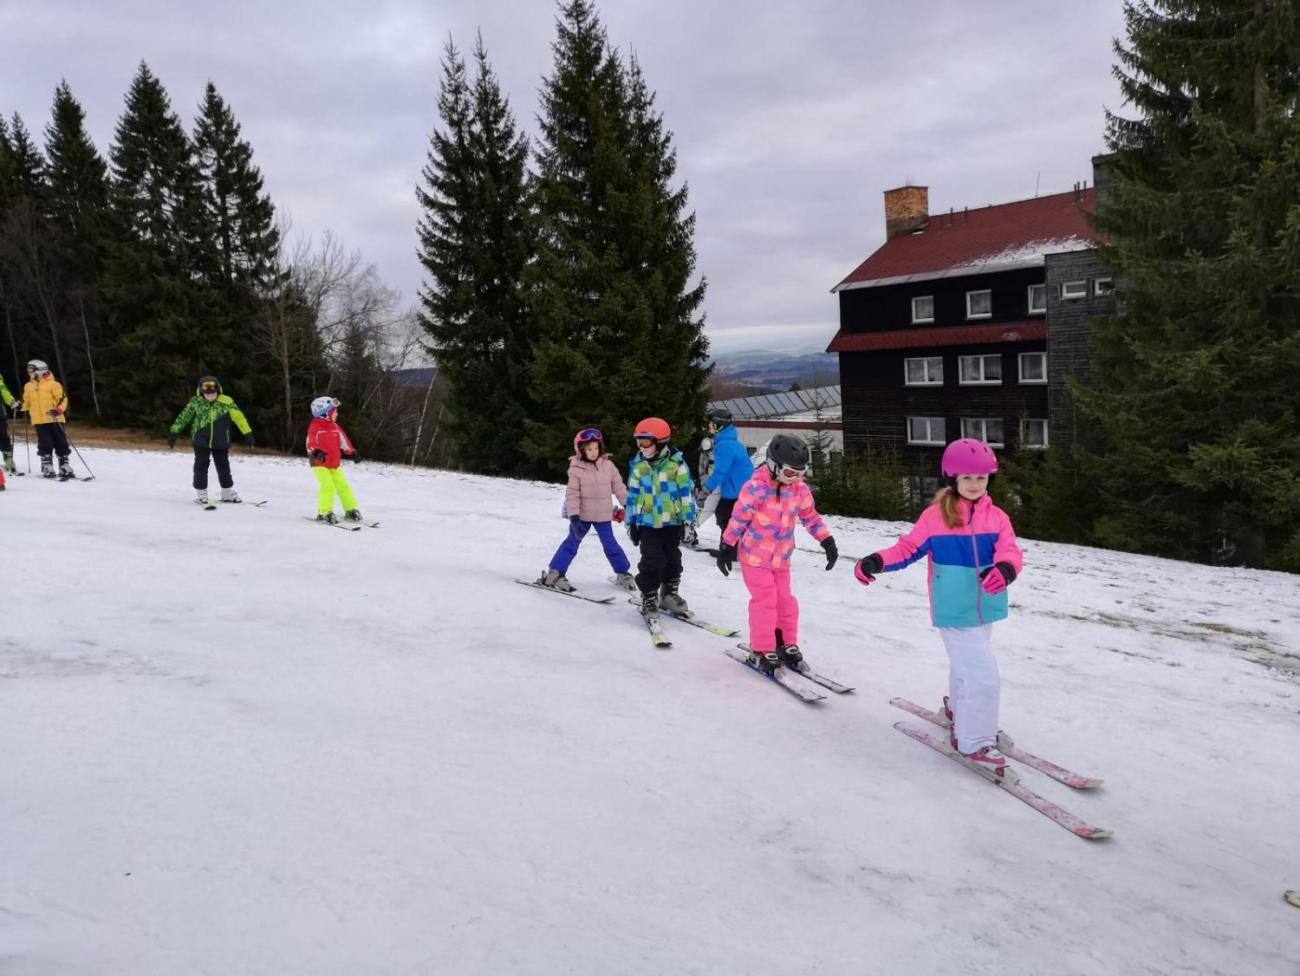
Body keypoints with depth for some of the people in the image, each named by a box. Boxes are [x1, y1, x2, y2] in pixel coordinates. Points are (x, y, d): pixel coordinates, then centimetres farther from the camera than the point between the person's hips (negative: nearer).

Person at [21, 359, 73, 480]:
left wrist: (58, 410, -22)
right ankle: (47, 469, 8)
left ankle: (65, 469, 5)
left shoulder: (53, 384, -3)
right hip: (39, 421, 4)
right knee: (45, 446, 3)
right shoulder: (28, 386, 15)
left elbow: (62, 399, -7)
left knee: (61, 445, 0)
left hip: (54, 420, -4)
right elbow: (27, 402, 22)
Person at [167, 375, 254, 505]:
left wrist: (248, 434, -11)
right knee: (201, 467, 3)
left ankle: (227, 492, 23)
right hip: (201, 442, 0)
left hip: (221, 442, 1)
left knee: (223, 467, 10)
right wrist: (173, 433, 1)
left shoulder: (226, 402, -11)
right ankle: (200, 492, 14)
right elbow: (183, 417, 1)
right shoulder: (196, 402, -7)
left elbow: (239, 416, -9)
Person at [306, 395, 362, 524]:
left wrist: (353, 453, 14)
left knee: (342, 485, 5)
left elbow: (343, 441, 17)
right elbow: (310, 444, -15)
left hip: (334, 464, 6)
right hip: (319, 464, -6)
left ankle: (351, 510, 16)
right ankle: (324, 513, -11)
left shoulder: (335, 427, 9)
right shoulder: (315, 427, -9)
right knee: (327, 485, -20)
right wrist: (316, 453, -34)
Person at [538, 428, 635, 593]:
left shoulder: (608, 465, -4)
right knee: (571, 542, 2)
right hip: (582, 514, -2)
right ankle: (554, 573, 9)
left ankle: (623, 574, 23)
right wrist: (574, 517, -20)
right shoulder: (576, 468, -12)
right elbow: (572, 494, -14)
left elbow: (618, 486, 4)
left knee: (611, 545, 8)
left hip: (603, 515, 2)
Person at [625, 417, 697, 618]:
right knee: (652, 562, -6)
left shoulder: (676, 464, -9)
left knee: (672, 560, 11)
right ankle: (649, 597, 9)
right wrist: (631, 522, 7)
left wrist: (687, 519, -5)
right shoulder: (638, 466, 0)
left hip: (672, 521, 0)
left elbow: (687, 492, -5)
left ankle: (669, 594, 28)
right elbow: (632, 495, 7)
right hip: (647, 522, 1)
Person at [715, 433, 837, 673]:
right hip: (754, 556, -5)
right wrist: (727, 547, -11)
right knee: (765, 601, -6)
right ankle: (762, 650, 6)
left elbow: (810, 516, 10)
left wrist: (827, 541, 8)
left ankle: (786, 644, 27)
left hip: (781, 558, 6)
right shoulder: (756, 487, -20)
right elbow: (738, 518, -15)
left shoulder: (800, 488, -2)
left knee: (785, 601, 10)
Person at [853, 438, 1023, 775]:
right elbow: (908, 548, -5)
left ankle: (960, 711, 52)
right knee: (982, 674, -10)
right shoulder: (935, 516, -10)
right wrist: (875, 562, -21)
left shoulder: (996, 517, -2)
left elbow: (1010, 551, -15)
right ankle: (975, 741, 4)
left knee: (966, 665, 26)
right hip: (954, 611, -5)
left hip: (984, 608, 5)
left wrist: (1004, 569, -38)